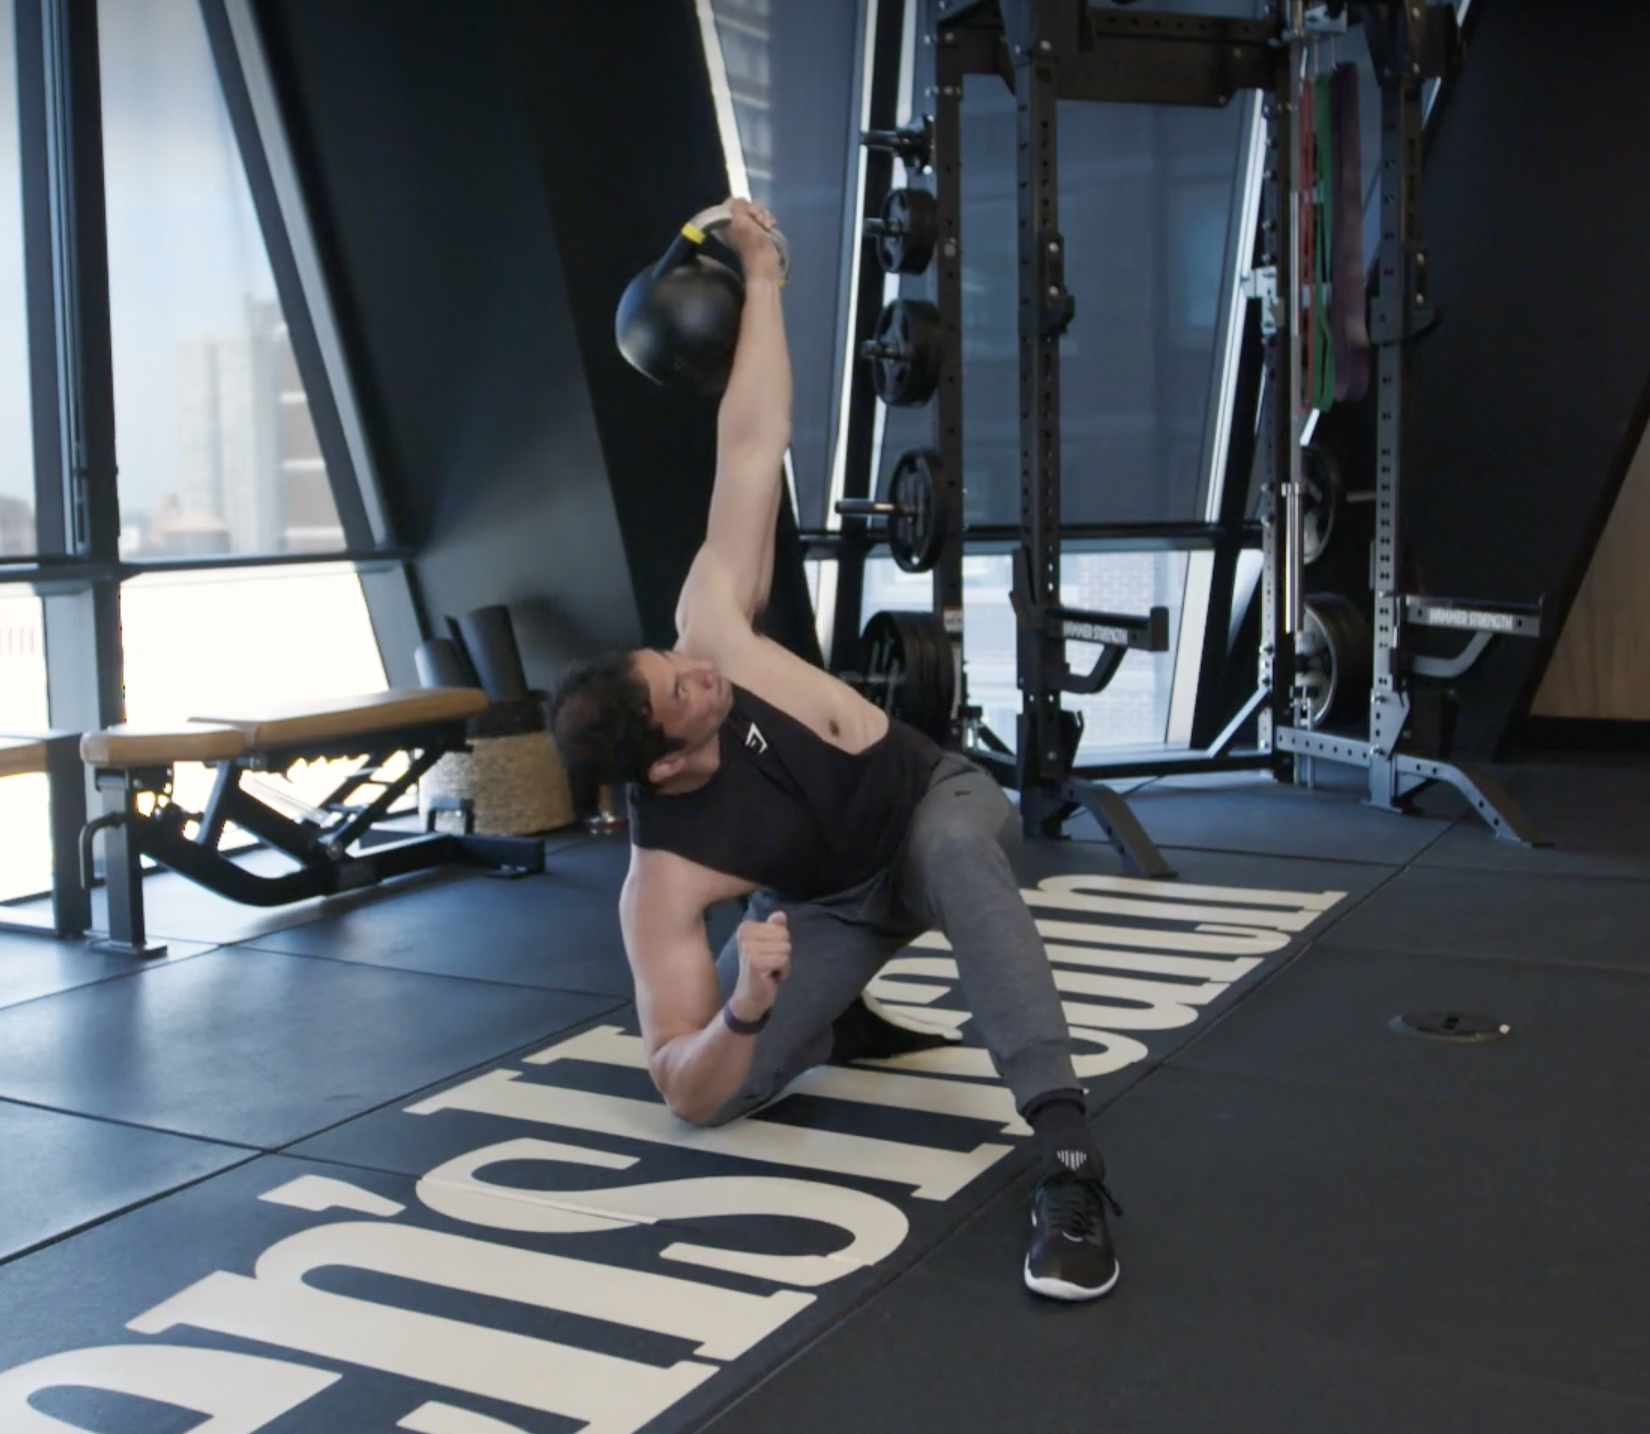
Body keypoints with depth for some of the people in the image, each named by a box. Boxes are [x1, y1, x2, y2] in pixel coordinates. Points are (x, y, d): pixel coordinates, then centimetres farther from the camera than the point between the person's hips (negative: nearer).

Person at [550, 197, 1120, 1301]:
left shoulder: (709, 630, -27)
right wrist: (744, 1007, -49)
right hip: (831, 901, 0)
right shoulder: (662, 887, -31)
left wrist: (761, 275, -26)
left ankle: (1070, 1153, -43)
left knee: (955, 848, -39)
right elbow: (686, 1092, -28)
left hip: (941, 807, 0)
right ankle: (829, 1019, 18)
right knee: (721, 1084, -18)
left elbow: (753, 445, -21)